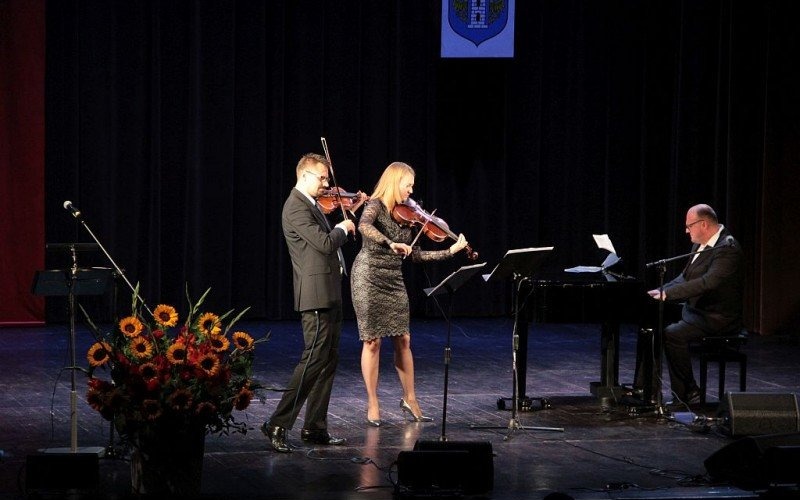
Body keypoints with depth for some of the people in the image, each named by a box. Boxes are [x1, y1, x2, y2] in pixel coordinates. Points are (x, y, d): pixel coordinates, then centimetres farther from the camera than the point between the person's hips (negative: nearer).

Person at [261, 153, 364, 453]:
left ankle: (315, 428, 16)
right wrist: (343, 228, -4)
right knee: (314, 359, -12)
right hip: (316, 295, -10)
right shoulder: (296, 208, -15)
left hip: (328, 295, 10)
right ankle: (278, 425, -11)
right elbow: (325, 242, -23)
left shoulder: (310, 205, 16)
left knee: (329, 360, 12)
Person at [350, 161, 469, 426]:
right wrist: (390, 244, -43)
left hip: (394, 281, 6)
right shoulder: (376, 206, -10)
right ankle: (373, 405, 5)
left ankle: (409, 399, 19)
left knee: (403, 340, 5)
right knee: (372, 341, -2)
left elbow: (414, 254, 11)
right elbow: (364, 226, -32)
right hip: (369, 279, -6)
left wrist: (450, 251, 6)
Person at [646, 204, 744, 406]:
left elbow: (708, 282, -31)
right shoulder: (701, 245, 12)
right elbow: (686, 277, 18)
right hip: (694, 310, 10)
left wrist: (667, 293, -32)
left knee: (672, 334, -27)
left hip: (717, 318, -10)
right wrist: (661, 292, 0)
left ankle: (689, 393, -16)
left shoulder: (727, 248, -19)